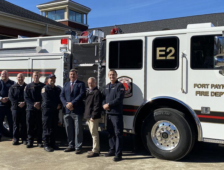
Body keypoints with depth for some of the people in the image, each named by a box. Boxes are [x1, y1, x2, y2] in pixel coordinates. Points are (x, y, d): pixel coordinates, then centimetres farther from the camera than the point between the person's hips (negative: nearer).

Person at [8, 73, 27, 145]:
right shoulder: (13, 87, 11)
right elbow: (10, 97, 0)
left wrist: (24, 103, -15)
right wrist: (17, 103, -12)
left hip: (25, 108, -1)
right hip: (15, 108, 1)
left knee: (24, 124, 1)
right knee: (16, 124, 3)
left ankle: (24, 139, 9)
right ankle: (15, 139, 9)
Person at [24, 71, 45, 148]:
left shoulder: (43, 86, 8)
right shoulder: (28, 86, 10)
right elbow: (26, 98, 2)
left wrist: (39, 104, -11)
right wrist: (33, 104, -11)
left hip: (40, 109, 0)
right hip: (30, 109, 1)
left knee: (40, 126, 1)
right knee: (30, 126, 1)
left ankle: (39, 141, 10)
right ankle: (30, 142, 10)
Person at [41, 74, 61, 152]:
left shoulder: (58, 89, 15)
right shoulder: (45, 88, -3)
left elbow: (60, 99, 15)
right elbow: (46, 101, -12)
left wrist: (59, 105, -7)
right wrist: (56, 106, -10)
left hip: (55, 111, 6)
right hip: (47, 110, -5)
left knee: (54, 128, 8)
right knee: (47, 128, -2)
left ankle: (52, 143, 17)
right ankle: (46, 145, 5)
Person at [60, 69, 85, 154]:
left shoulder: (81, 84, 2)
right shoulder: (66, 84, 18)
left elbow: (82, 95, -11)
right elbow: (62, 95, 10)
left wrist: (72, 103, -16)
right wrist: (66, 104, -8)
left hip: (77, 111, -5)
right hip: (67, 111, 5)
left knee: (78, 130, 0)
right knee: (69, 129, 10)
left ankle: (78, 147, 8)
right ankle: (71, 145, 22)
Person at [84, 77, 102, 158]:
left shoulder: (97, 92, -12)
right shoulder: (88, 92, 18)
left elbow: (97, 106, -18)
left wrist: (93, 116, -21)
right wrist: (86, 115, 16)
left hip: (93, 117, -10)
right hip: (88, 116, 10)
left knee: (94, 133, -6)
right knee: (93, 133, 16)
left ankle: (95, 151, -1)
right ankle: (96, 149, 26)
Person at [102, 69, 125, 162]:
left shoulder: (119, 85, -5)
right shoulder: (107, 86, 19)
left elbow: (119, 99, -14)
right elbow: (103, 96, 17)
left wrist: (109, 105, -13)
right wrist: (104, 105, -3)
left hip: (116, 113, -8)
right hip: (108, 113, 8)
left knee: (118, 133, -5)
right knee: (110, 132, 15)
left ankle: (118, 154, -3)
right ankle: (112, 150, 28)